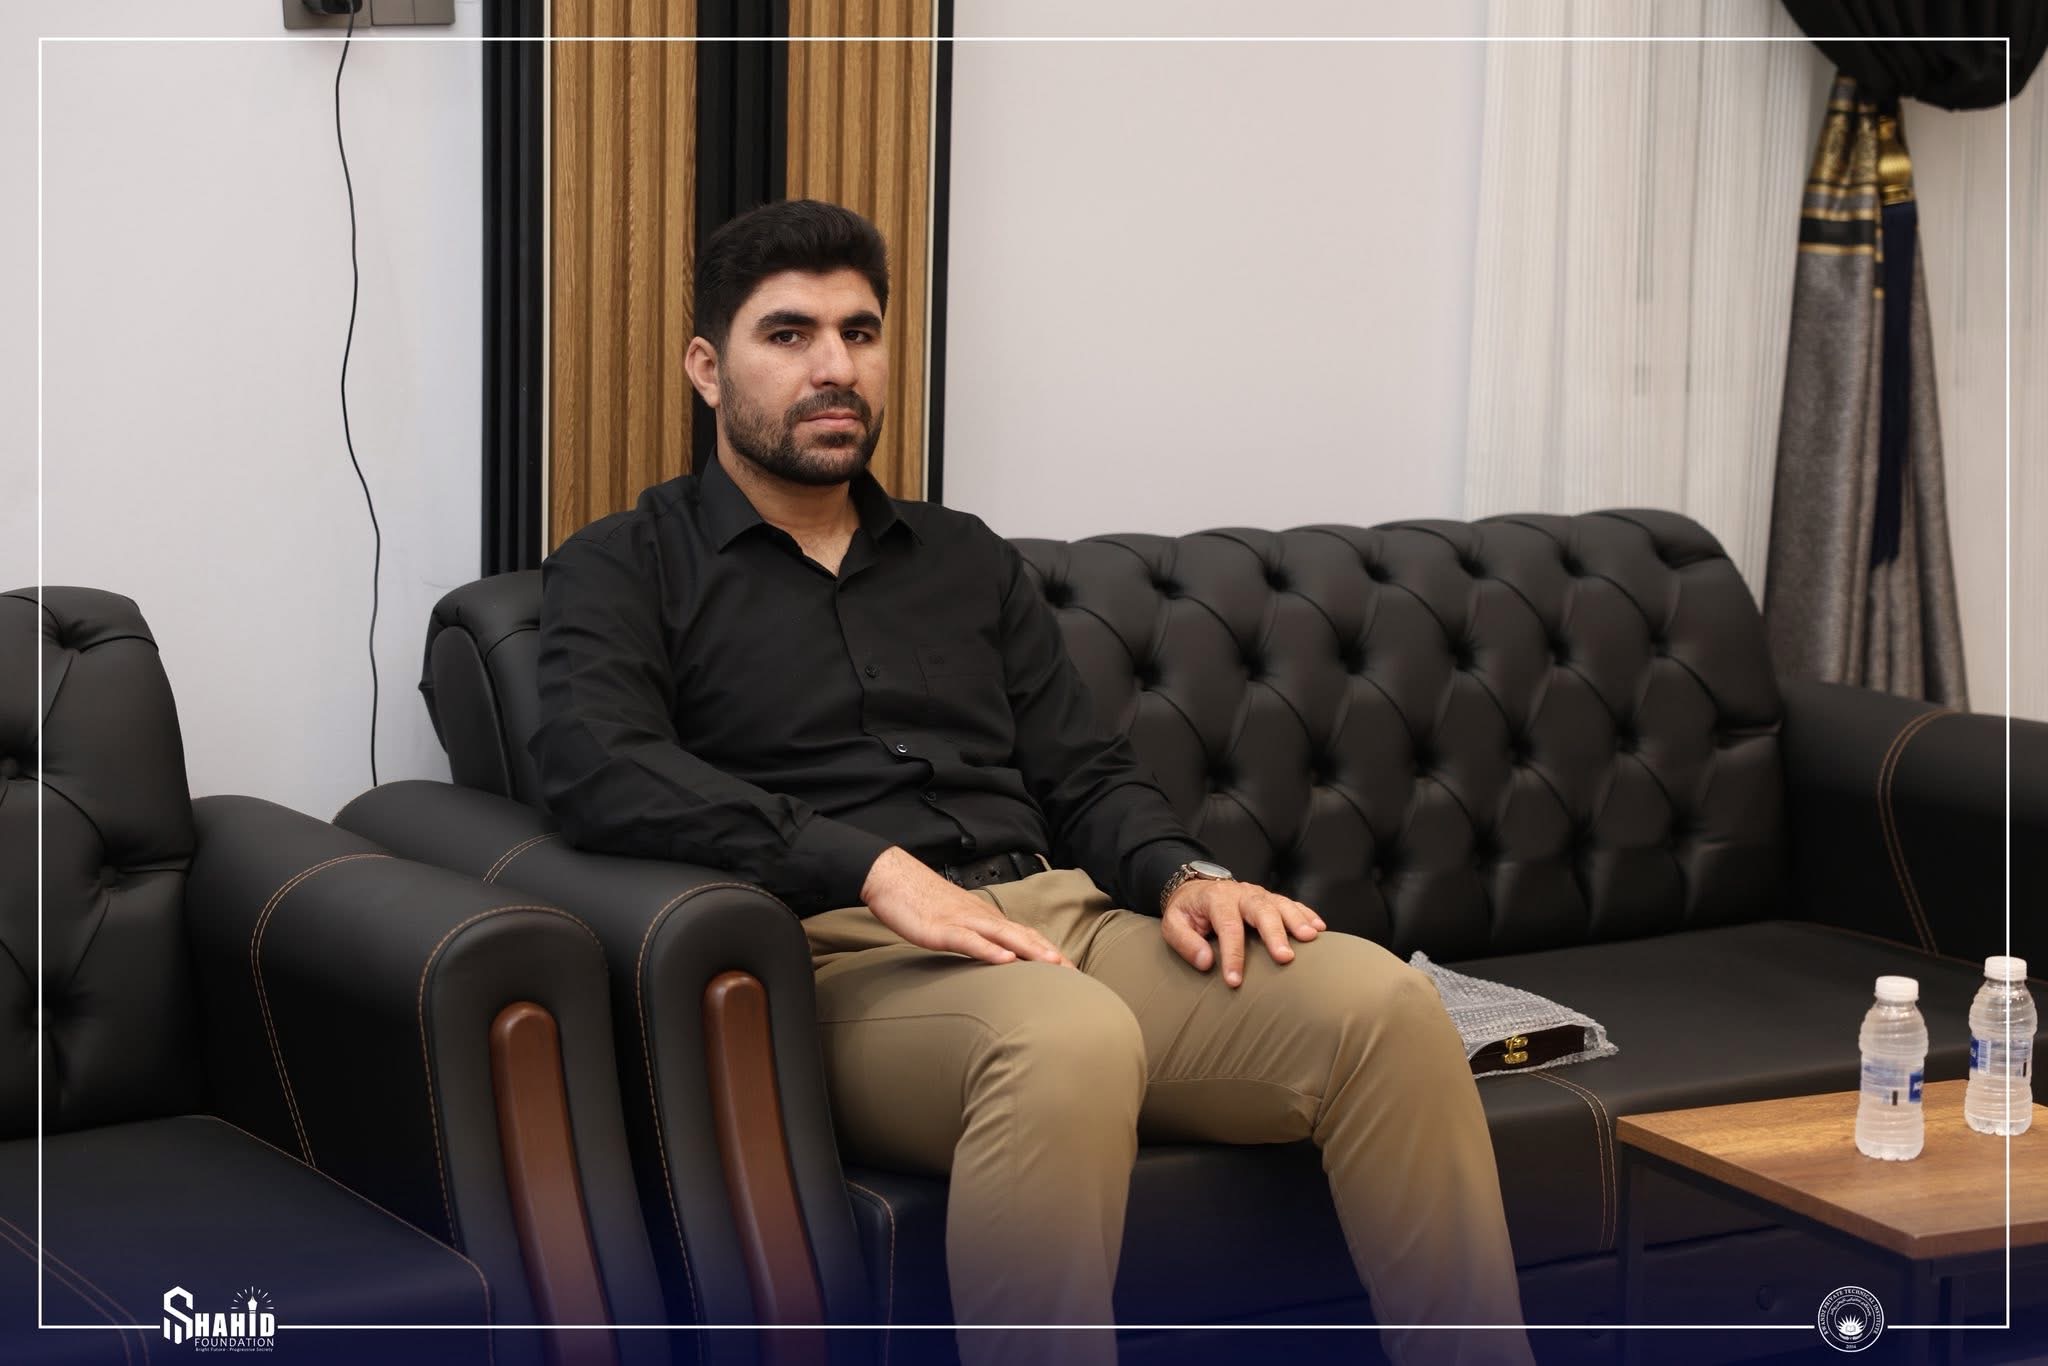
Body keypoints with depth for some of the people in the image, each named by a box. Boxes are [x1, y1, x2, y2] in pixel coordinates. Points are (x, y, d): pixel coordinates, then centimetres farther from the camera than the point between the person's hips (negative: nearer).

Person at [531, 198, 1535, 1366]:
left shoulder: (969, 560, 24)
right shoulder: (627, 569, 8)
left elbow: (1091, 778, 20)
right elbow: (601, 771, -12)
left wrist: (1184, 873, -5)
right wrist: (879, 869, -22)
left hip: (1060, 919, 5)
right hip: (845, 956, -5)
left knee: (1380, 1002, -22)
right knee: (1070, 1038, -40)